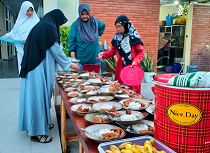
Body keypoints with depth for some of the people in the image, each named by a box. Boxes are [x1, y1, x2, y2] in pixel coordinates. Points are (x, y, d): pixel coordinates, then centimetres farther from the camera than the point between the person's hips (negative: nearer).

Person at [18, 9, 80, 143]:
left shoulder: (39, 27, 18)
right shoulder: (48, 28, -10)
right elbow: (56, 50, -10)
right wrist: (70, 64, 2)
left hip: (32, 66, 10)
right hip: (39, 69, -10)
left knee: (36, 95, 15)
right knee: (39, 96, -5)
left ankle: (42, 122, 29)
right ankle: (38, 133, 3)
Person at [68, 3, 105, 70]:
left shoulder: (95, 21, 4)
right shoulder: (75, 24, -5)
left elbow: (102, 26, 27)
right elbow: (71, 40, -7)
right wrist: (73, 59, -12)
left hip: (95, 58, 3)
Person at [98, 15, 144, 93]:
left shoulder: (133, 37, -5)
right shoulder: (117, 37, 9)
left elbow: (141, 52, -2)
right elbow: (113, 51, 15)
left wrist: (136, 61, -17)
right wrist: (104, 54, -2)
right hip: (120, 67, 4)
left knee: (132, 88, -1)